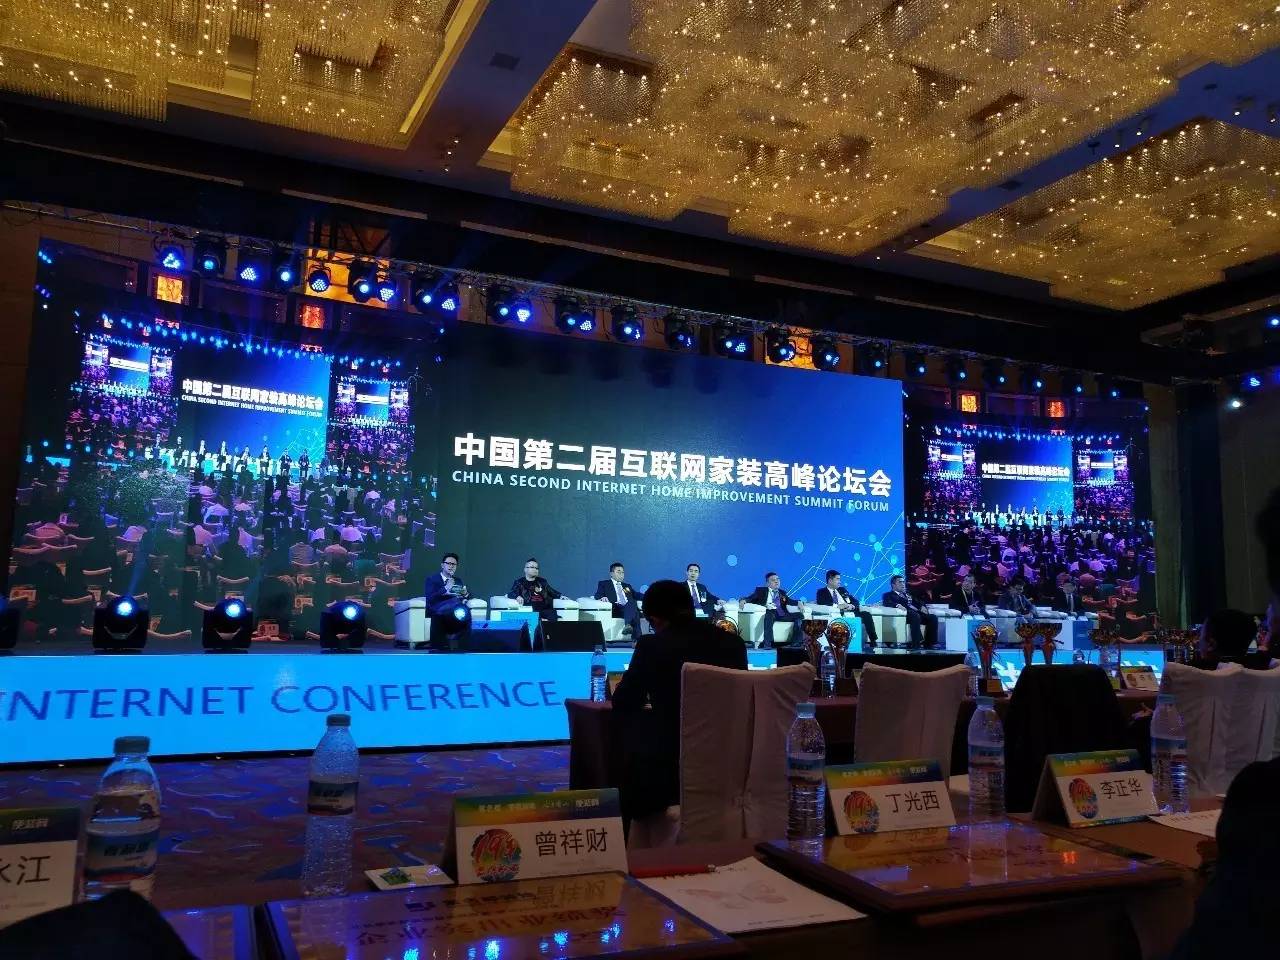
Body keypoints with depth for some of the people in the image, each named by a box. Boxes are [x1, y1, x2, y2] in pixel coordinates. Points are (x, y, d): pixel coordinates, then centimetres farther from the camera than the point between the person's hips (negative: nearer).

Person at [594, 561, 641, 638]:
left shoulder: (627, 586, 35)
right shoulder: (603, 584, 21)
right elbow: (598, 595, 6)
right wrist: (602, 597, -18)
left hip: (630, 608, 4)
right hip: (615, 608, -4)